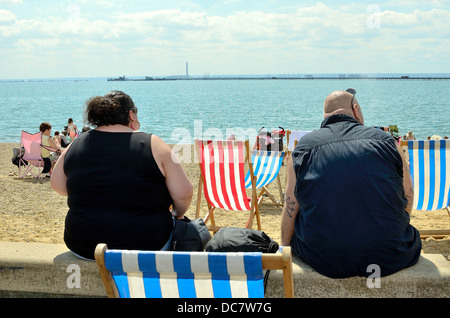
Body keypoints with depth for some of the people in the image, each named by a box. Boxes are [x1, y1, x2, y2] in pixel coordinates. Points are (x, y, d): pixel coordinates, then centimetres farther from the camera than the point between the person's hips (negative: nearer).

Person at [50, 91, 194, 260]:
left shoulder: (76, 145, 1)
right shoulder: (153, 145, -10)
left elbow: (57, 185, 13)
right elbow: (184, 194, -11)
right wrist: (177, 214, 10)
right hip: (146, 244, -4)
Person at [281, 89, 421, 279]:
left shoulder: (303, 147, 1)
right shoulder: (386, 141, 3)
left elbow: (290, 212, 3)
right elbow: (407, 205, 10)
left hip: (324, 261, 0)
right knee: (413, 236, 31)